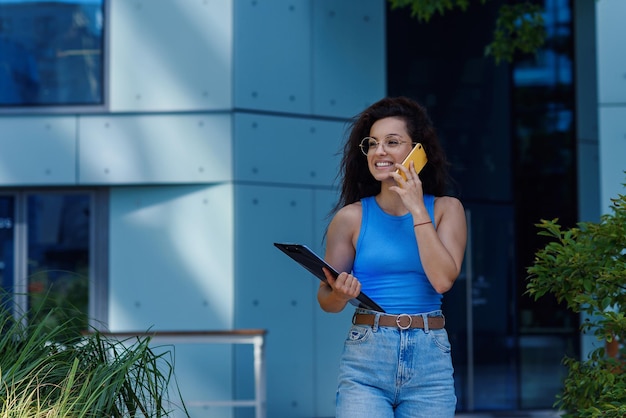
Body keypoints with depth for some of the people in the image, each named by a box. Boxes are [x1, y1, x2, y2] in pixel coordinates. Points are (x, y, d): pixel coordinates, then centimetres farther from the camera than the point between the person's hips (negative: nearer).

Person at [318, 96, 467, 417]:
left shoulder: (446, 209, 4)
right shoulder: (351, 217, 2)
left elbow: (443, 280, -11)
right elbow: (326, 300, 7)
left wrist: (417, 209, -9)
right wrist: (340, 295, -16)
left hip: (429, 359, 1)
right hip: (365, 358, -1)